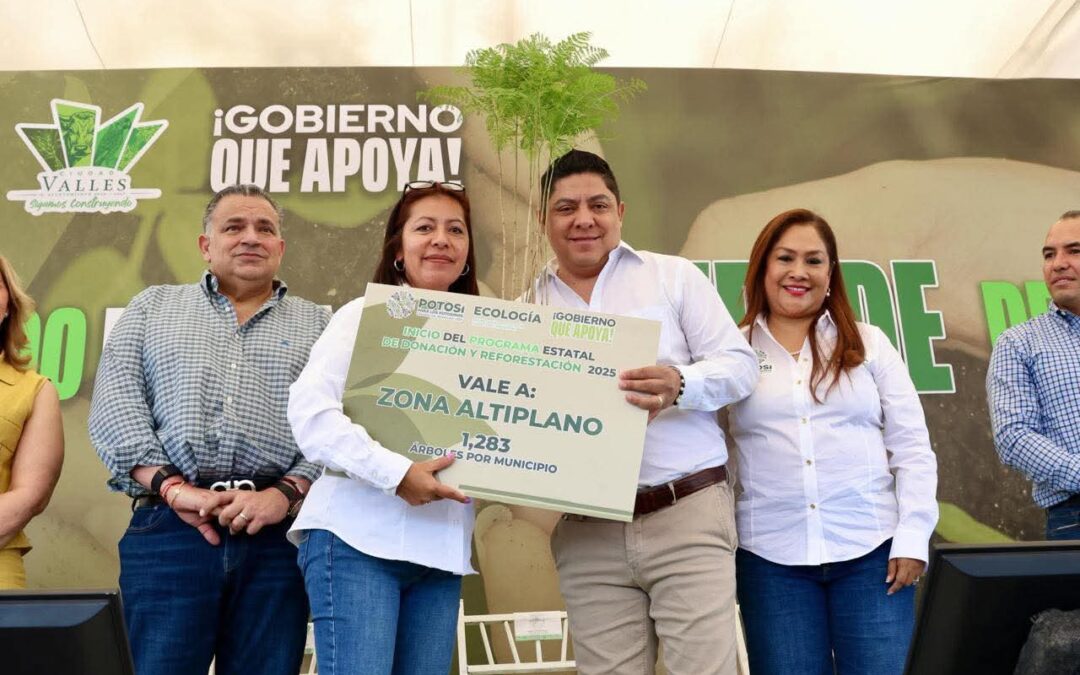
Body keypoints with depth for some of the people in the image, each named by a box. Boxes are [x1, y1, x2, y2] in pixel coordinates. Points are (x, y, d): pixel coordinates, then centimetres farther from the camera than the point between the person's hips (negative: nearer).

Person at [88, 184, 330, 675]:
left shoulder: (319, 325, 14)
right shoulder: (151, 307, 18)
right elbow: (115, 404, 5)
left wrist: (285, 494, -12)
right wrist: (172, 486, -9)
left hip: (278, 534, 0)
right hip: (168, 527, 0)